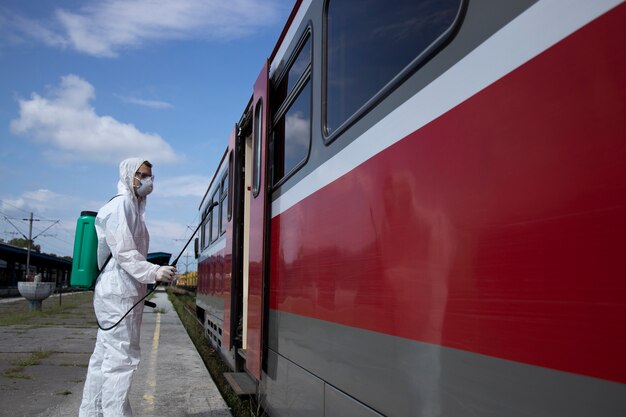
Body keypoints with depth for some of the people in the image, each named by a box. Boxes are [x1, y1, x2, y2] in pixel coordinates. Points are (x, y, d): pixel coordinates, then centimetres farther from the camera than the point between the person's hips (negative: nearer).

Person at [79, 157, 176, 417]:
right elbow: (123, 252, -18)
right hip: (119, 293, -10)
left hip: (117, 292, 10)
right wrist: (153, 272, -28)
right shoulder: (121, 204, -9)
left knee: (104, 357, 12)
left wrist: (156, 274, 19)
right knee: (121, 358, -10)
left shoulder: (132, 207, 21)